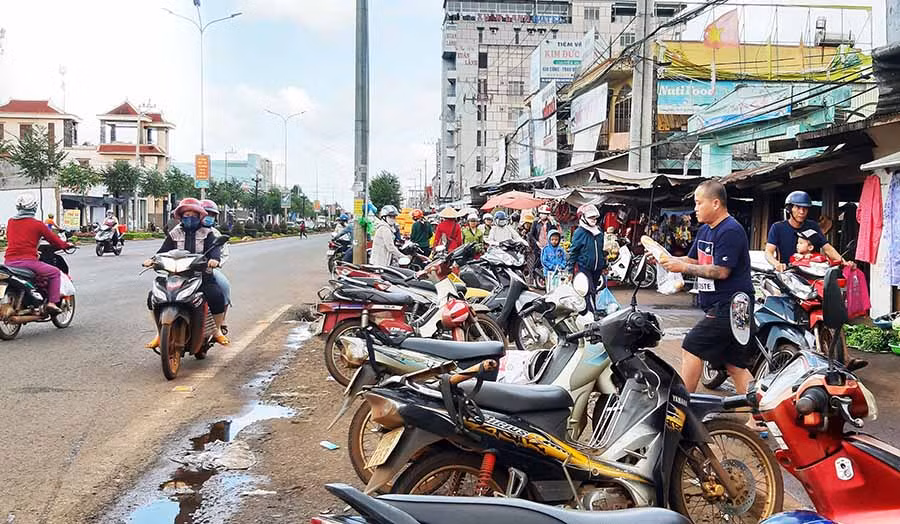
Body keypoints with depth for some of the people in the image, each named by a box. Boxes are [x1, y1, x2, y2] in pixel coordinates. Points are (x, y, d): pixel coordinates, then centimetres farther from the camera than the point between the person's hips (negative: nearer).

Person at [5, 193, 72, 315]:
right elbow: (55, 241, 4)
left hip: (9, 262, 6)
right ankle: (52, 303, 0)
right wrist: (67, 245, 25)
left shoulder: (10, 222, 14)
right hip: (27, 261, -6)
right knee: (54, 273, 11)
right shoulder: (37, 224, -1)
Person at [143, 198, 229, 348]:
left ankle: (217, 331, -5)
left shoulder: (207, 233, 7)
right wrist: (153, 259, -18)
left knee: (217, 296, -27)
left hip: (202, 274, -2)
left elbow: (215, 247, -9)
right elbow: (164, 251, 4)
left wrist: (214, 259, -33)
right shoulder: (174, 234, 13)